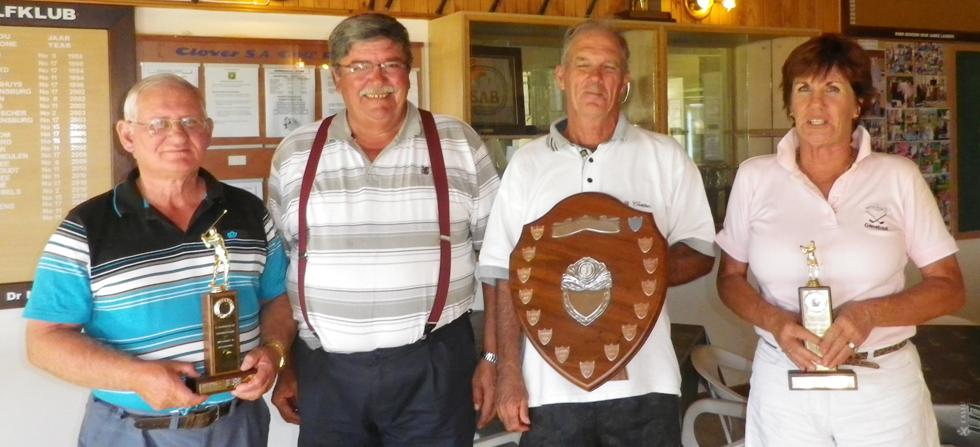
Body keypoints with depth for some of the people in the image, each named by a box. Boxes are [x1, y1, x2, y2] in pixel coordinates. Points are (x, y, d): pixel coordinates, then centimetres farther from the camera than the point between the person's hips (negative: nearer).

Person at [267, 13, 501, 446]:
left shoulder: (460, 145, 0)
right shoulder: (294, 154, 3)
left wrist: (492, 356, 0)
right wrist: (282, 366, 7)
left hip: (434, 366, -1)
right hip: (324, 371, 1)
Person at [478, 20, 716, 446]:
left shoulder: (665, 156, 4)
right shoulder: (527, 163, 6)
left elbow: (700, 253, 4)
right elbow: (507, 277, 5)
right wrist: (508, 374, -1)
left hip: (643, 381, 0)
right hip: (550, 384, 1)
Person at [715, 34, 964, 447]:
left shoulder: (899, 176, -4)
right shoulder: (755, 177, -1)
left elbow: (949, 287, -1)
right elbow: (730, 278, 6)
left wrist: (870, 313, -18)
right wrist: (774, 322, -14)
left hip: (884, 385, 0)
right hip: (784, 382, 1)